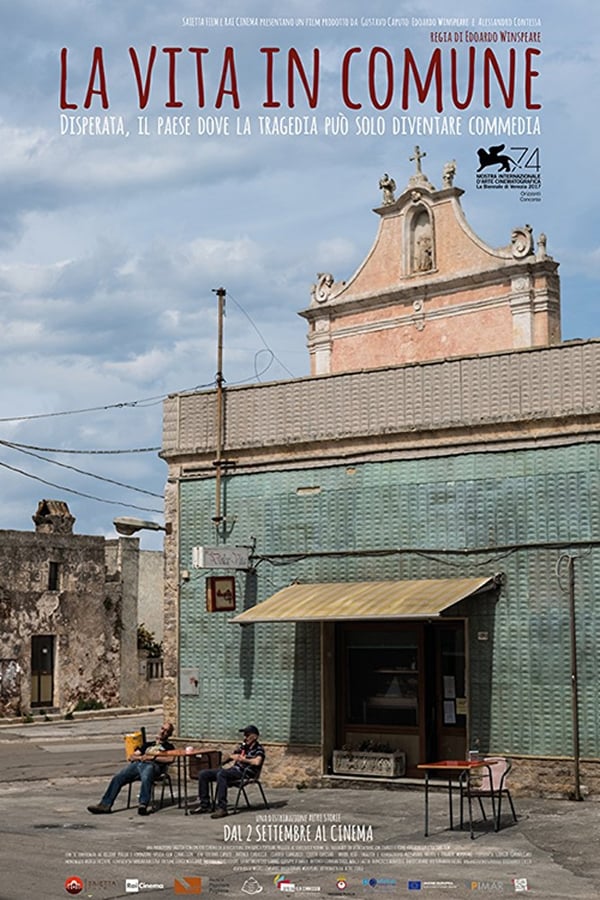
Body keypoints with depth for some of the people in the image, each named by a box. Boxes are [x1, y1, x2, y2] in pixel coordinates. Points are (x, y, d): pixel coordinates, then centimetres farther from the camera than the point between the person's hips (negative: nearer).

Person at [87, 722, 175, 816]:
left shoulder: (169, 746, 22)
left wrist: (150, 757, -3)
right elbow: (131, 757, 28)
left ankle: (143, 805, -56)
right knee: (117, 778, -21)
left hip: (152, 765, -5)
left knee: (146, 778, -41)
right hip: (137, 764, 5)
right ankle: (105, 804, -29)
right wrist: (140, 757, 7)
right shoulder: (148, 744, 36)